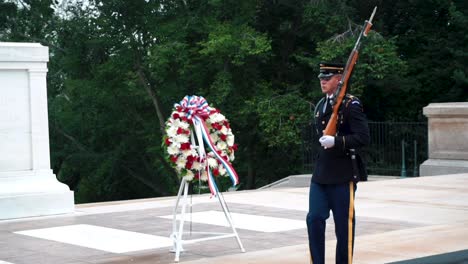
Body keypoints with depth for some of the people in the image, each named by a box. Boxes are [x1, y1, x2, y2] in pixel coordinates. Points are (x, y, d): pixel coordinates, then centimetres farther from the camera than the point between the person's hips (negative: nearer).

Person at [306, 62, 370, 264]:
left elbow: (363, 137, -16)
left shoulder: (351, 105, -10)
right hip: (320, 174, 6)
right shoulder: (320, 105, 14)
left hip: (343, 175, -6)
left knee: (344, 225, 3)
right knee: (314, 219, 0)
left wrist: (336, 141, -27)